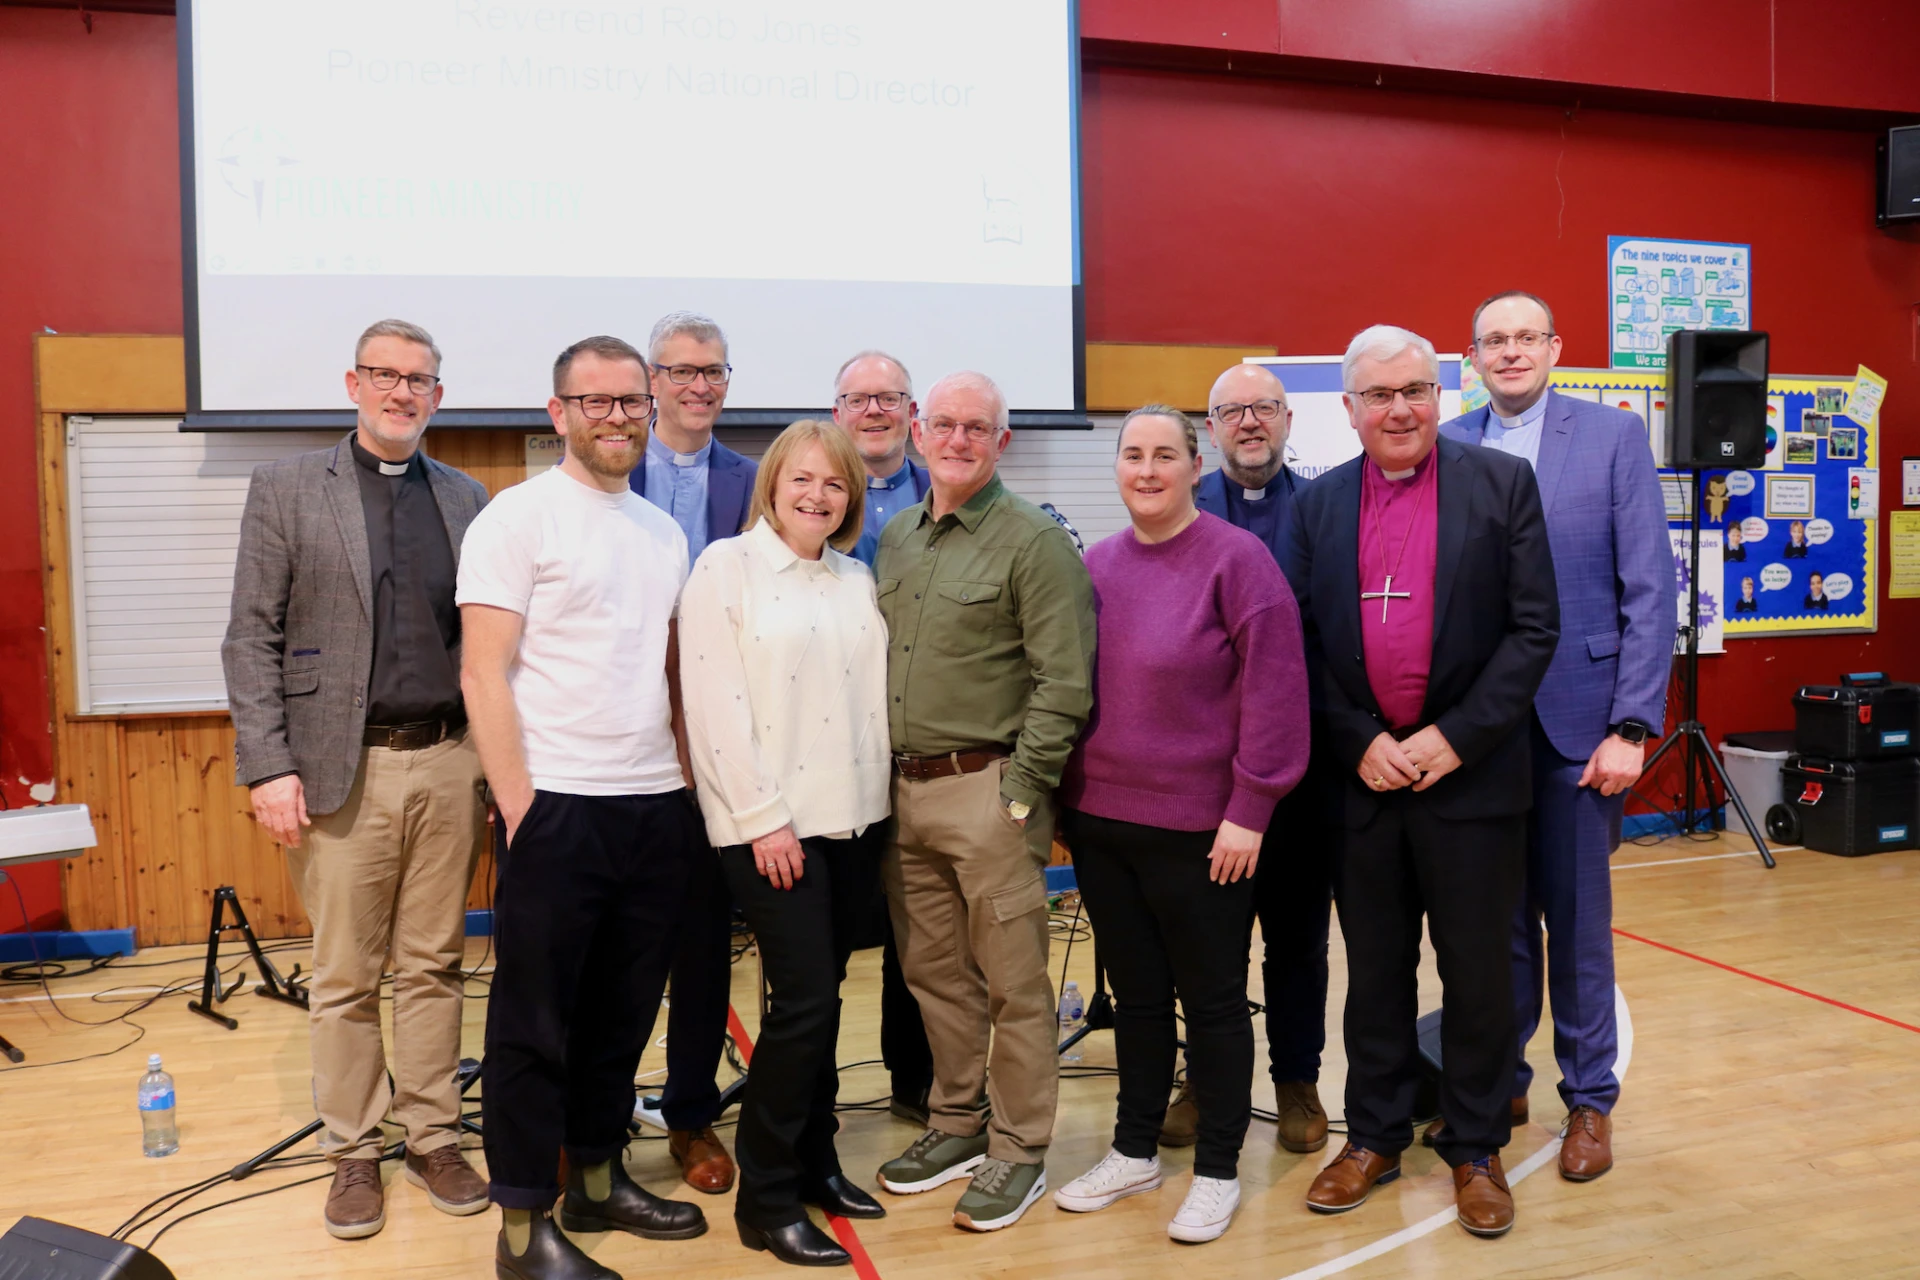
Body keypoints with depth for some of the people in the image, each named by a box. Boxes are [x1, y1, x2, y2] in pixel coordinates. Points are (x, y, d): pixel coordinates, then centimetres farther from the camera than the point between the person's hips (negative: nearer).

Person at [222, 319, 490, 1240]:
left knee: (433, 965, 10)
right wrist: (267, 766, -9)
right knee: (344, 976, 7)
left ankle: (432, 1137, 23)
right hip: (341, 767, -2)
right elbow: (252, 636, -2)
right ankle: (353, 1153, 21)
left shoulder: (466, 499, 10)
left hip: (447, 762, 2)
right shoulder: (286, 488, 3)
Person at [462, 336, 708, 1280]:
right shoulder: (518, 517, -5)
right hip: (557, 805, -6)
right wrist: (518, 809, -14)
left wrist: (690, 780, 11)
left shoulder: (664, 531, 14)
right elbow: (484, 676, -10)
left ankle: (598, 1182, 31)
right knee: (535, 1023, 5)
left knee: (624, 1012, 15)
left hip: (658, 806, 6)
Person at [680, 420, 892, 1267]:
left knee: (822, 997, 12)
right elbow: (713, 704, -10)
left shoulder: (858, 580, 12)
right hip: (771, 822, -5)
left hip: (855, 818, 5)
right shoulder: (726, 567, -4)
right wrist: (762, 818, -13)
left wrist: (878, 796, 3)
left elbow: (876, 695, 12)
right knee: (804, 999, -6)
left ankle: (814, 1160, 28)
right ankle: (766, 1201, 8)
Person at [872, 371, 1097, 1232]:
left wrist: (1020, 791, -15)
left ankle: (1019, 1151, 16)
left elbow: (1063, 683, -12)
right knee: (934, 974, 16)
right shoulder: (895, 539, 14)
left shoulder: (1035, 541, -7)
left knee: (1012, 983, 2)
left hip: (987, 789, -6)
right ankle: (957, 1123, 31)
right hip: (904, 790, 7)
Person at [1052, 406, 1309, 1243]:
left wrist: (1249, 809, -15)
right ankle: (1134, 1152, 32)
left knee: (1212, 1001, 9)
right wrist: (1060, 797, 10)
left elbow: (1274, 688, -13)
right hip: (1098, 822, 5)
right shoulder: (1095, 565, 7)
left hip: (1198, 826, -5)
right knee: (1134, 994, 17)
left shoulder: (1235, 557, -9)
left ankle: (1217, 1171, 24)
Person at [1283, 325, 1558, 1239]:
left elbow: (1534, 629, -5)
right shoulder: (1317, 505, 6)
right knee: (1374, 971, 12)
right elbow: (1300, 644, 4)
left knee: (1477, 973, 9)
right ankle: (1373, 1137, 28)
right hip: (1361, 776, 2)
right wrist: (1359, 744, -8)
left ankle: (1475, 1148, 25)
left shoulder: (1503, 483, -1)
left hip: (1470, 775, -2)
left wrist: (1453, 738, -13)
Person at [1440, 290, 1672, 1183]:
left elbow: (1650, 590, -4)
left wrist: (1633, 726, -11)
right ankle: (1499, 1083, 29)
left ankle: (1590, 1098, 25)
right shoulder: (1445, 449, 4)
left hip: (1576, 721, -1)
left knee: (1577, 916, 8)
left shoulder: (1614, 437, -1)